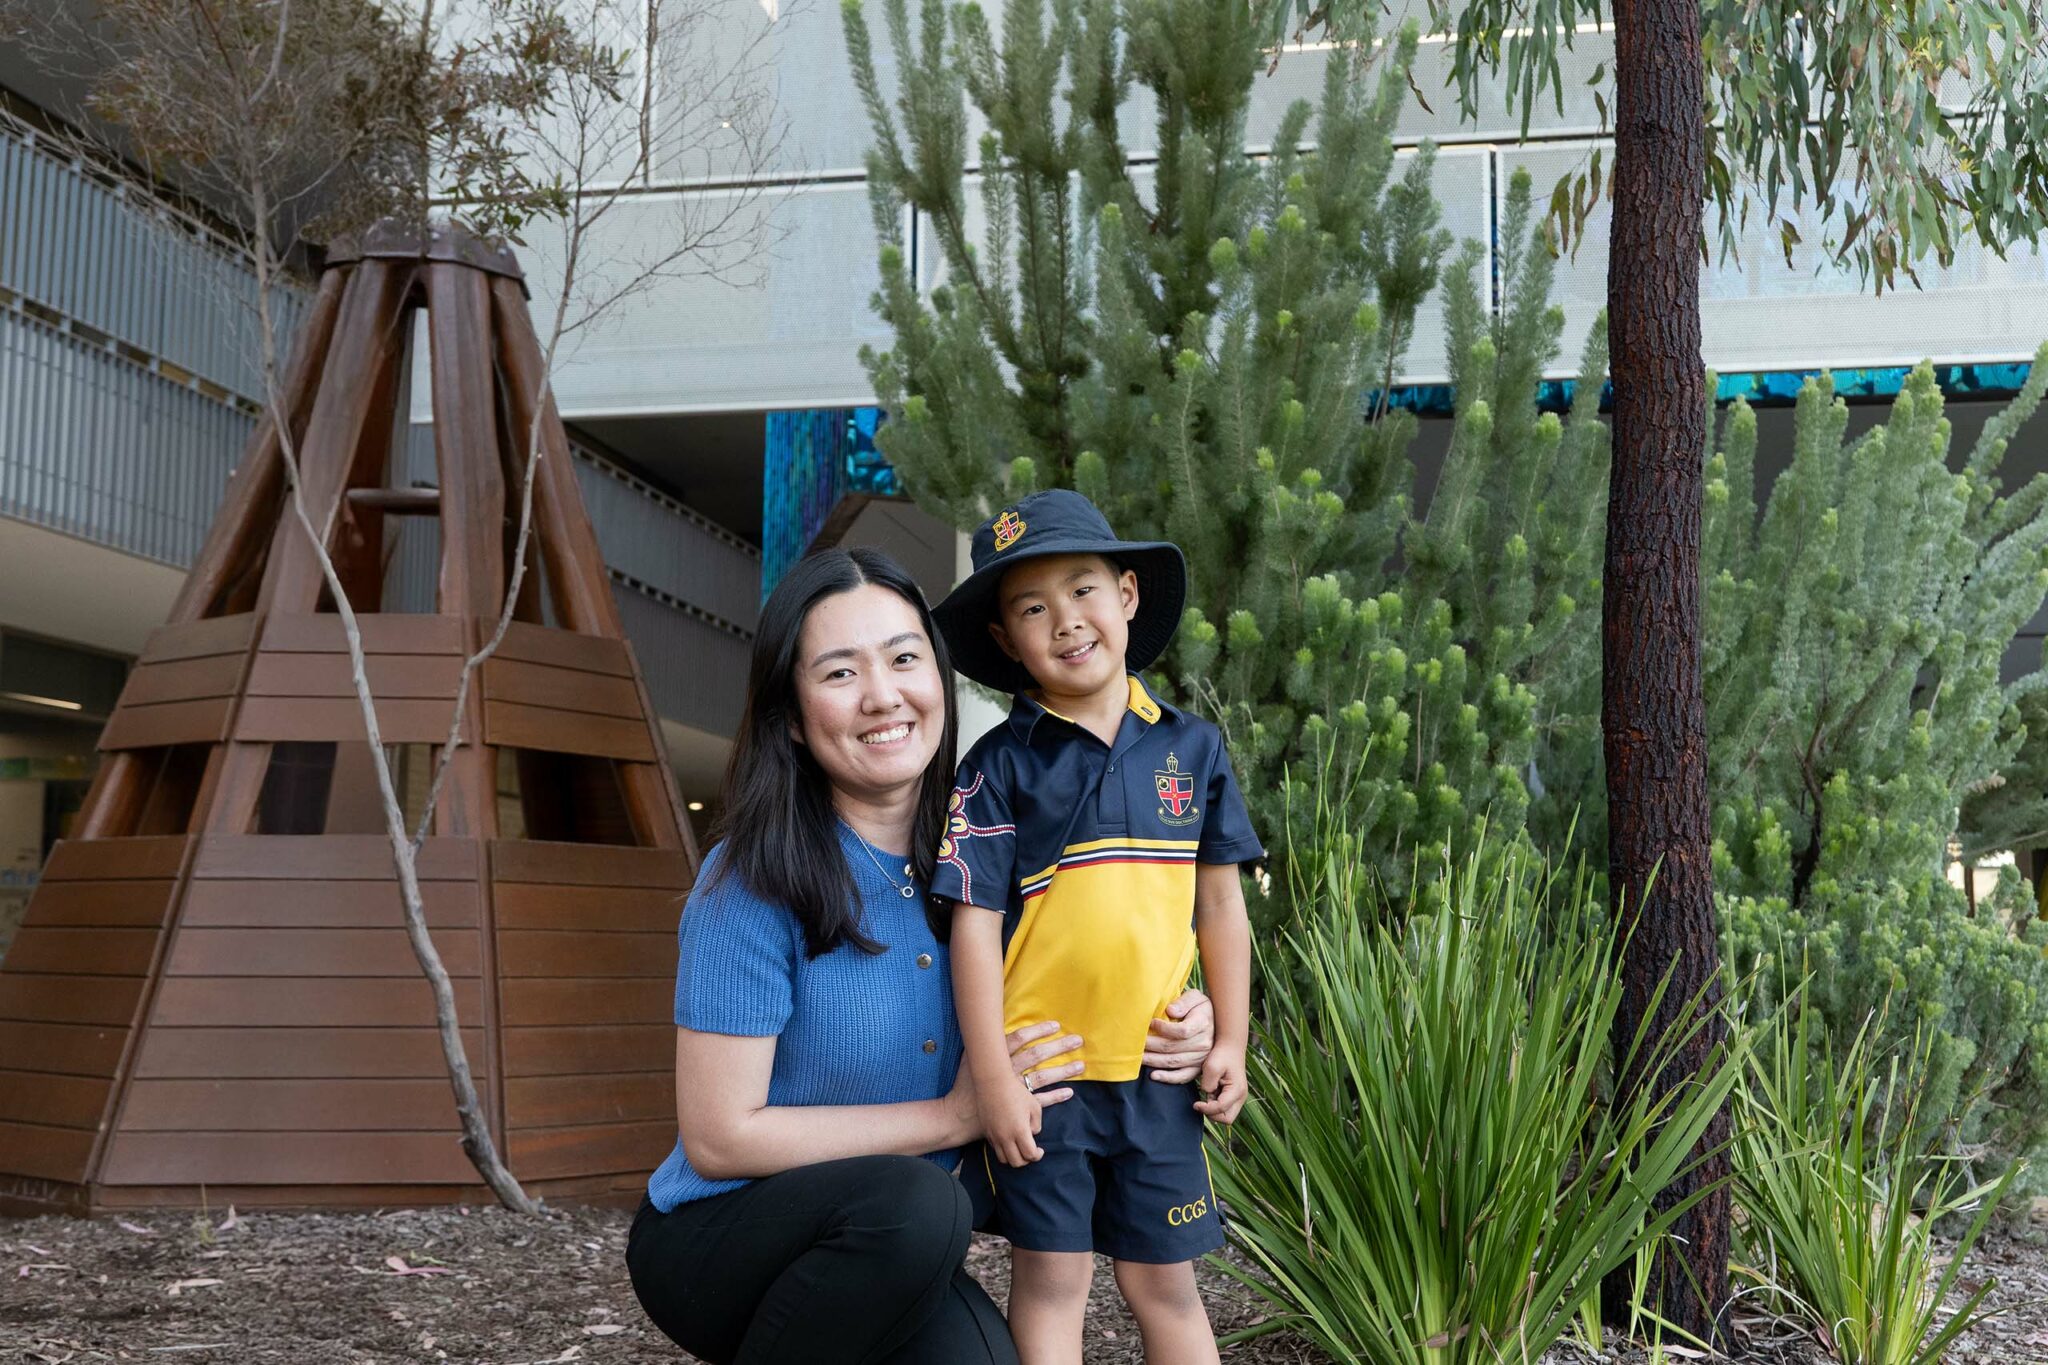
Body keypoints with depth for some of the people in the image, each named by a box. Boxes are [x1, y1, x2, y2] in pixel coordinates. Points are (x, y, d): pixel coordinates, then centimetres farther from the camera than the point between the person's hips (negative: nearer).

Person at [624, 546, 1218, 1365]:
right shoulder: (755, 880, -17)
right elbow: (718, 1137, -18)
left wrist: (1159, 1039, -10)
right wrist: (952, 1118, -18)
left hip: (889, 1258, 5)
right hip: (719, 1239, -4)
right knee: (913, 1201, -33)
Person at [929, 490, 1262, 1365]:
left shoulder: (1191, 748, 3)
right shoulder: (1000, 766, -6)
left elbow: (1219, 904, 8)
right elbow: (975, 923, -8)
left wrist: (1230, 1043, 7)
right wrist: (992, 1080, -12)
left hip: (1157, 1071, 2)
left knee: (1163, 1283, 12)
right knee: (1052, 1280, 6)